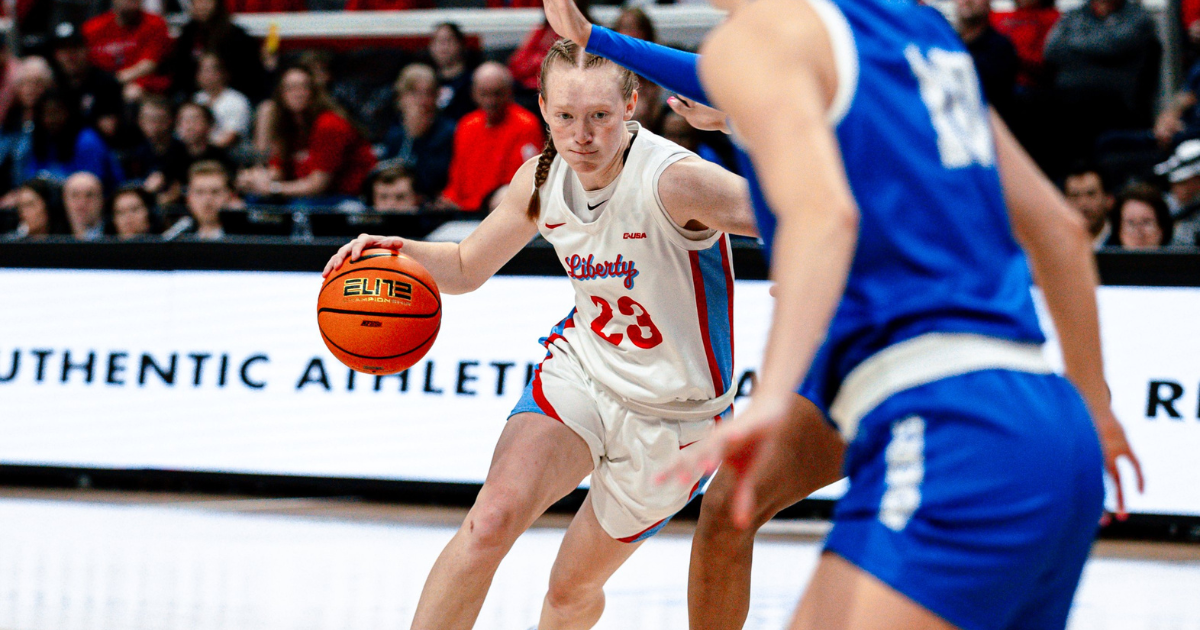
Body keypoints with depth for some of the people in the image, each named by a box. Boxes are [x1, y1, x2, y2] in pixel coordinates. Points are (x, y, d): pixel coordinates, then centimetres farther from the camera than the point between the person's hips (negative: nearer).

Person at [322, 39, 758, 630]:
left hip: (668, 415, -3)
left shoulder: (675, 181, -27)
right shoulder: (541, 180, -7)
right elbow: (467, 267, 9)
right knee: (492, 518, -24)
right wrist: (401, 252, -12)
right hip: (581, 365, 3)